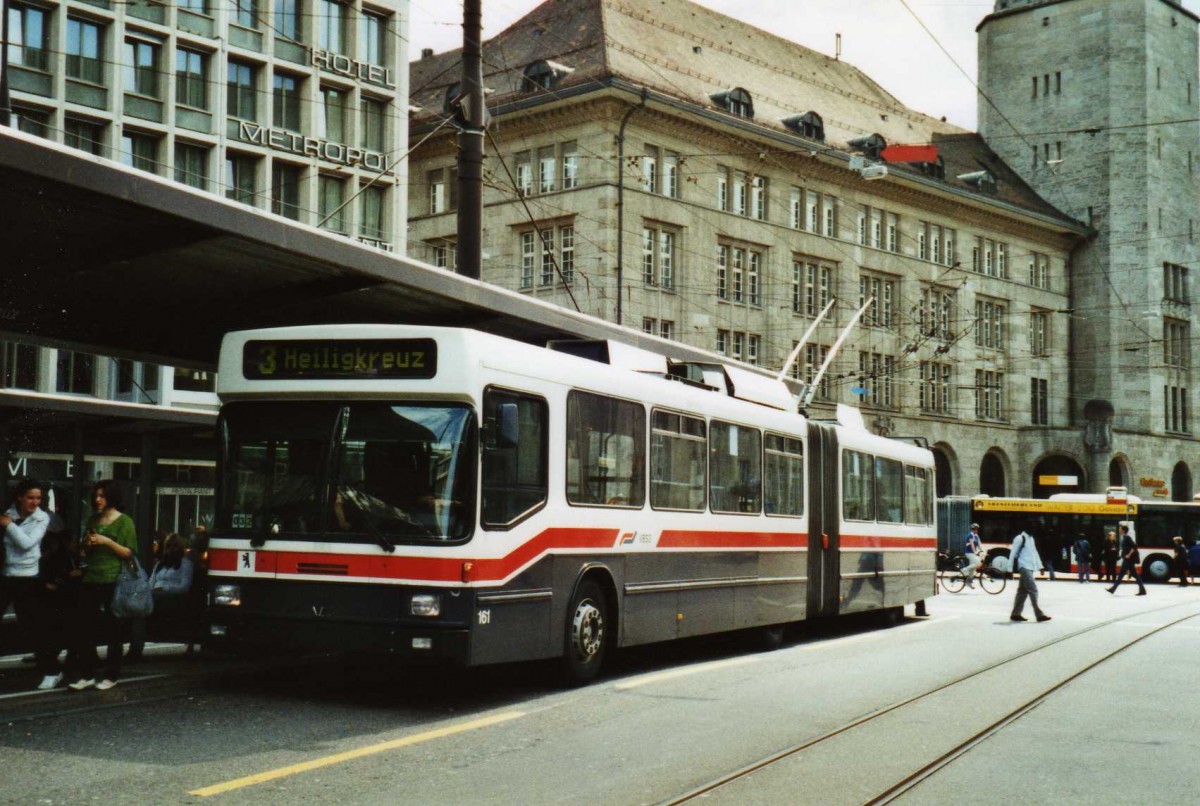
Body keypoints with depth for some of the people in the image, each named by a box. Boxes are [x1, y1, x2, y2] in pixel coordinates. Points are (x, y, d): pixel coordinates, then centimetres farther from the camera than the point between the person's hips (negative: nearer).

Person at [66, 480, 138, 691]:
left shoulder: (124, 521, -1)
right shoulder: (93, 520, 17)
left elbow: (129, 553, -7)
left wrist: (107, 541, -16)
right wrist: (88, 544, 2)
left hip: (113, 581, -5)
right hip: (91, 580, 5)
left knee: (113, 631, 1)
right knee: (86, 629, 0)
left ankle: (111, 676, 8)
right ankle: (87, 675, 5)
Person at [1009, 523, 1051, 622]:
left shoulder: (1031, 538, 18)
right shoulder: (1020, 538, -10)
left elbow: (1035, 553, 23)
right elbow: (1013, 553, -10)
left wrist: (1039, 566, 17)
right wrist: (1011, 569, -11)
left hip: (1030, 568, 9)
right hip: (1024, 568, -9)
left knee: (1023, 591, 9)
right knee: (1033, 590, -12)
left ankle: (1016, 614, 12)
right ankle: (1039, 614, -13)